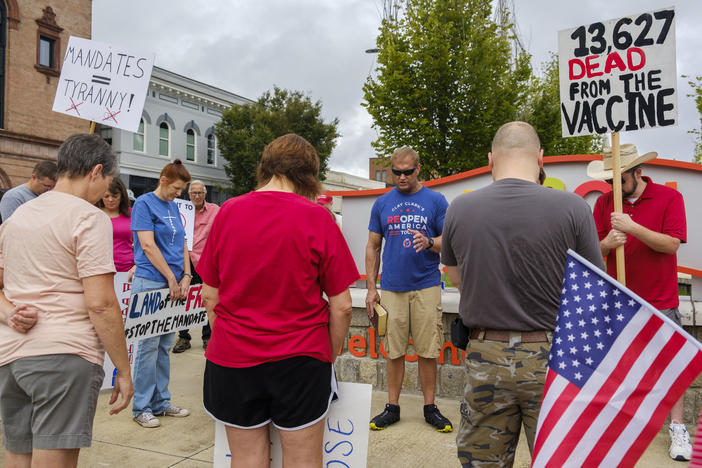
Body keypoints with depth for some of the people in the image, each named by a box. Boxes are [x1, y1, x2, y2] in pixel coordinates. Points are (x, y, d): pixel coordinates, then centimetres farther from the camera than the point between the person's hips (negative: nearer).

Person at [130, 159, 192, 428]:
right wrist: (171, 278, -13)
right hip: (150, 282, -7)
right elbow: (147, 245, -14)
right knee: (149, 346, -2)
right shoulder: (144, 203, -6)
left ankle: (160, 402, 22)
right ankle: (141, 407, 10)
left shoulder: (174, 207, 16)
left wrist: (186, 276, 2)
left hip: (173, 285, 7)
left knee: (165, 345, 12)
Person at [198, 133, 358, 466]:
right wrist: (329, 356, 7)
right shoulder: (317, 218, -10)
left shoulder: (227, 212, -3)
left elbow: (209, 296, 3)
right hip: (300, 361, -2)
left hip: (233, 360, 3)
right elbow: (341, 306, -8)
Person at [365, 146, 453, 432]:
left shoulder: (436, 201, 3)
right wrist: (371, 288, 6)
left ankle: (430, 408, 20)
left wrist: (429, 242, -19)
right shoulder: (382, 203, 9)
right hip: (391, 288, 2)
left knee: (428, 351, 4)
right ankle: (392, 407, 20)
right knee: (394, 351, 7)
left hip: (426, 286, -1)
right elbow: (372, 247, 12)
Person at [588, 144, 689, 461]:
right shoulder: (604, 203, 3)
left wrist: (633, 227, -26)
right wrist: (607, 243, -22)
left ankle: (677, 429, 19)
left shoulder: (669, 197, -5)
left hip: (660, 301, -2)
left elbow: (672, 244, -14)